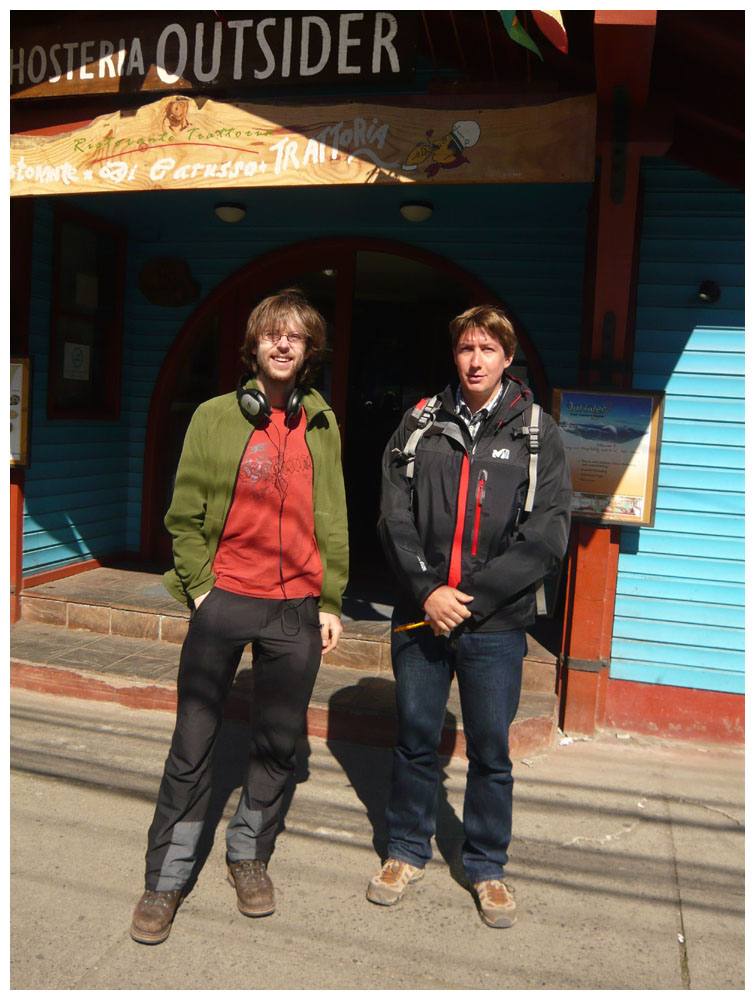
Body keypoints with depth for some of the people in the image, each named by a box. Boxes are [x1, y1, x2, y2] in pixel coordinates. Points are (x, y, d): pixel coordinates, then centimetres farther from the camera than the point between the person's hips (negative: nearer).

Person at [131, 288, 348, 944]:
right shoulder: (216, 417, 2)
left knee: (279, 743, 11)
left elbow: (331, 520, 10)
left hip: (297, 609, 2)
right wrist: (199, 587, -5)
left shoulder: (322, 423, 9)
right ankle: (166, 880, 19)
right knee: (193, 746, 2)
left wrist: (331, 603, 7)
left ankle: (249, 855, 33)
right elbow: (185, 514, 3)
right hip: (224, 600, -2)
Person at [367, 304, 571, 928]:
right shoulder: (421, 425, 5)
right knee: (415, 740, 14)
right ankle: (408, 851, 34)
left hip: (496, 625, -1)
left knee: (491, 751, 9)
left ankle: (487, 866, 30)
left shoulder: (538, 434, 0)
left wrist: (469, 597, -12)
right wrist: (426, 591, -11)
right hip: (421, 616, 2)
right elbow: (394, 517, 1)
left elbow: (546, 538, -6)